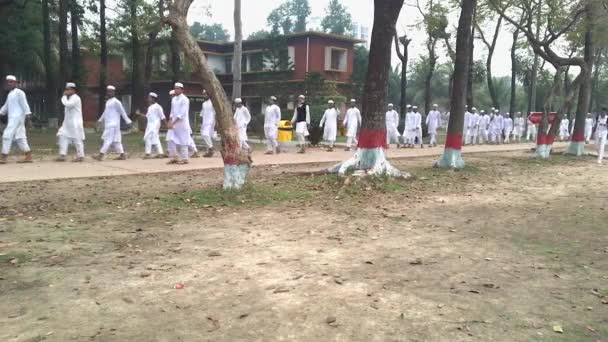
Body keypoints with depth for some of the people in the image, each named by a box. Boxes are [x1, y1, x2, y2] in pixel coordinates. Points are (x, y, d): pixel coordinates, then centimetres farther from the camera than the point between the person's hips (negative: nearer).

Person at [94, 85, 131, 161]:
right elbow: (105, 112, 27)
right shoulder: (108, 101, 17)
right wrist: (100, 120, 27)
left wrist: (128, 121, -9)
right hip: (108, 124, 9)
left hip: (113, 124, -9)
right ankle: (122, 155, 12)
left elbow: (122, 112, -10)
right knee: (115, 141, 9)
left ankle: (101, 155, -13)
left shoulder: (116, 102, -10)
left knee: (108, 140, -10)